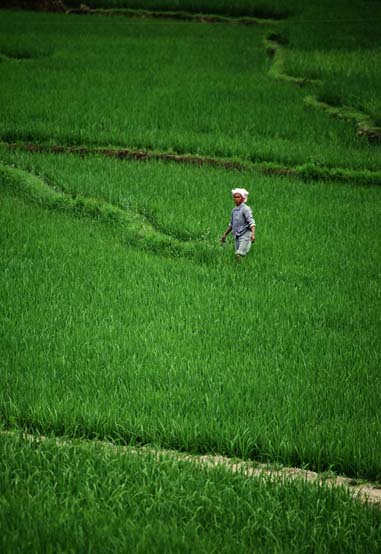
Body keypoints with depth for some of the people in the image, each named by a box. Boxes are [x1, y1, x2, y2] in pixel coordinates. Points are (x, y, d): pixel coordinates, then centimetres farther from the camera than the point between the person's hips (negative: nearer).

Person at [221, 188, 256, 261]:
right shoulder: (234, 210, 15)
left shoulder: (245, 209, -7)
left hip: (244, 236, -7)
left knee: (239, 255, -20)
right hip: (236, 236, 7)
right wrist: (225, 234, 30)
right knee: (237, 255, 2)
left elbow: (251, 222, -14)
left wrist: (253, 234, -26)